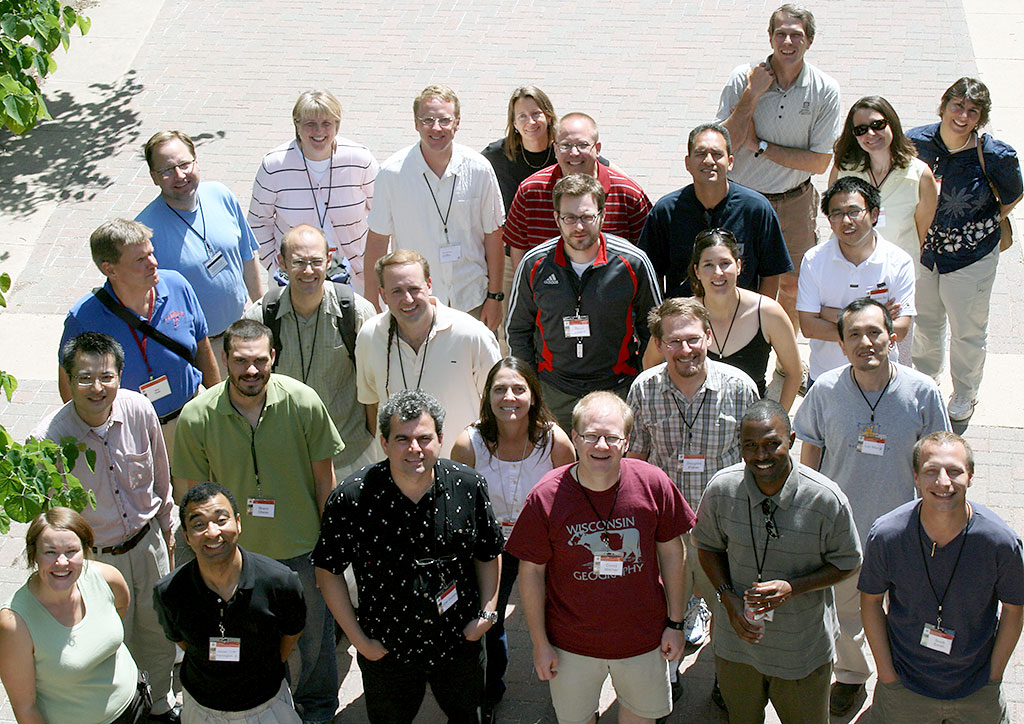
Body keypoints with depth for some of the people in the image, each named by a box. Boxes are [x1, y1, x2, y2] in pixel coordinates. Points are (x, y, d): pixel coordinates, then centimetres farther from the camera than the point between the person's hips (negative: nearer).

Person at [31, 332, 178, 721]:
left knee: (158, 632, 21)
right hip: (95, 557, -3)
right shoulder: (49, 438, -26)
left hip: (147, 543, 3)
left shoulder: (139, 410, -16)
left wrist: (165, 528, 15)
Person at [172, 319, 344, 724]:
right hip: (238, 550, 0)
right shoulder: (196, 417, -18)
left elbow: (325, 479, -7)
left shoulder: (303, 402, -19)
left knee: (314, 633, 20)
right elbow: (197, 493, -5)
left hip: (302, 547, 0)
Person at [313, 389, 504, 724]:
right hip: (386, 650, -2)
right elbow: (328, 570, -8)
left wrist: (487, 614, -3)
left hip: (461, 642, 2)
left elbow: (488, 554, 4)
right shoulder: (351, 499, -19)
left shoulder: (469, 486, -11)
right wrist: (359, 639, -8)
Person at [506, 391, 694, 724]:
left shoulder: (653, 484, -15)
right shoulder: (546, 497, -19)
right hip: (572, 643, -1)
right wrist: (540, 644, -5)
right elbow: (531, 572, -9)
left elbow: (671, 551, -2)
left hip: (643, 637, 1)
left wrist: (675, 622, 2)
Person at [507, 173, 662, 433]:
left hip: (617, 388, -1)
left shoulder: (633, 262, -8)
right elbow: (517, 329, 10)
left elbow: (653, 329, 6)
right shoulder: (535, 264, -5)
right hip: (553, 391, 1)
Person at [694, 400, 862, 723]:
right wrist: (727, 597, -13)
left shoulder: (827, 499, -22)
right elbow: (708, 546, 2)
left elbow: (846, 563, -8)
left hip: (802, 648, -2)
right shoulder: (722, 488, -15)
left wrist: (792, 587, -23)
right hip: (737, 641, 2)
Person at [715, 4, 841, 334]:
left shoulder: (825, 90, -10)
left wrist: (760, 146, -15)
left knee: (791, 286, 13)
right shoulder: (743, 78, -13)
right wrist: (751, 95, -24)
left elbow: (820, 162, -10)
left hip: (794, 203, 1)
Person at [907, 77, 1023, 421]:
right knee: (926, 320, 25)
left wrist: (986, 226, 6)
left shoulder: (996, 156, -23)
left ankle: (965, 392, 41)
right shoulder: (916, 141, -15)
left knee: (967, 330, 14)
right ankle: (926, 373, 54)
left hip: (972, 255, -3)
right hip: (922, 249, 3)